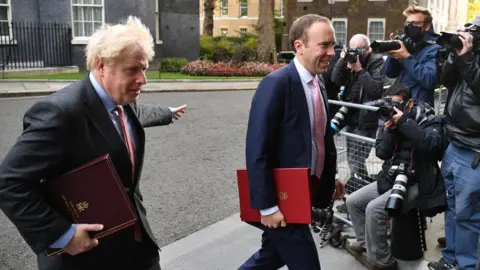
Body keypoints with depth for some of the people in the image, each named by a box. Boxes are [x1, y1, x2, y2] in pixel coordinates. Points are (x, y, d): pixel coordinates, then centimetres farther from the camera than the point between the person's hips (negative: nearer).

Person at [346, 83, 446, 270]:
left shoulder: (428, 120, -9)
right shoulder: (390, 120, 6)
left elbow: (432, 144, -31)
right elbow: (381, 153, 0)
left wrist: (404, 121, -29)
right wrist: (389, 129, -16)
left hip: (415, 183, -7)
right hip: (390, 179, 8)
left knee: (374, 209, -25)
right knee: (353, 201, 4)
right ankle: (366, 242, 24)